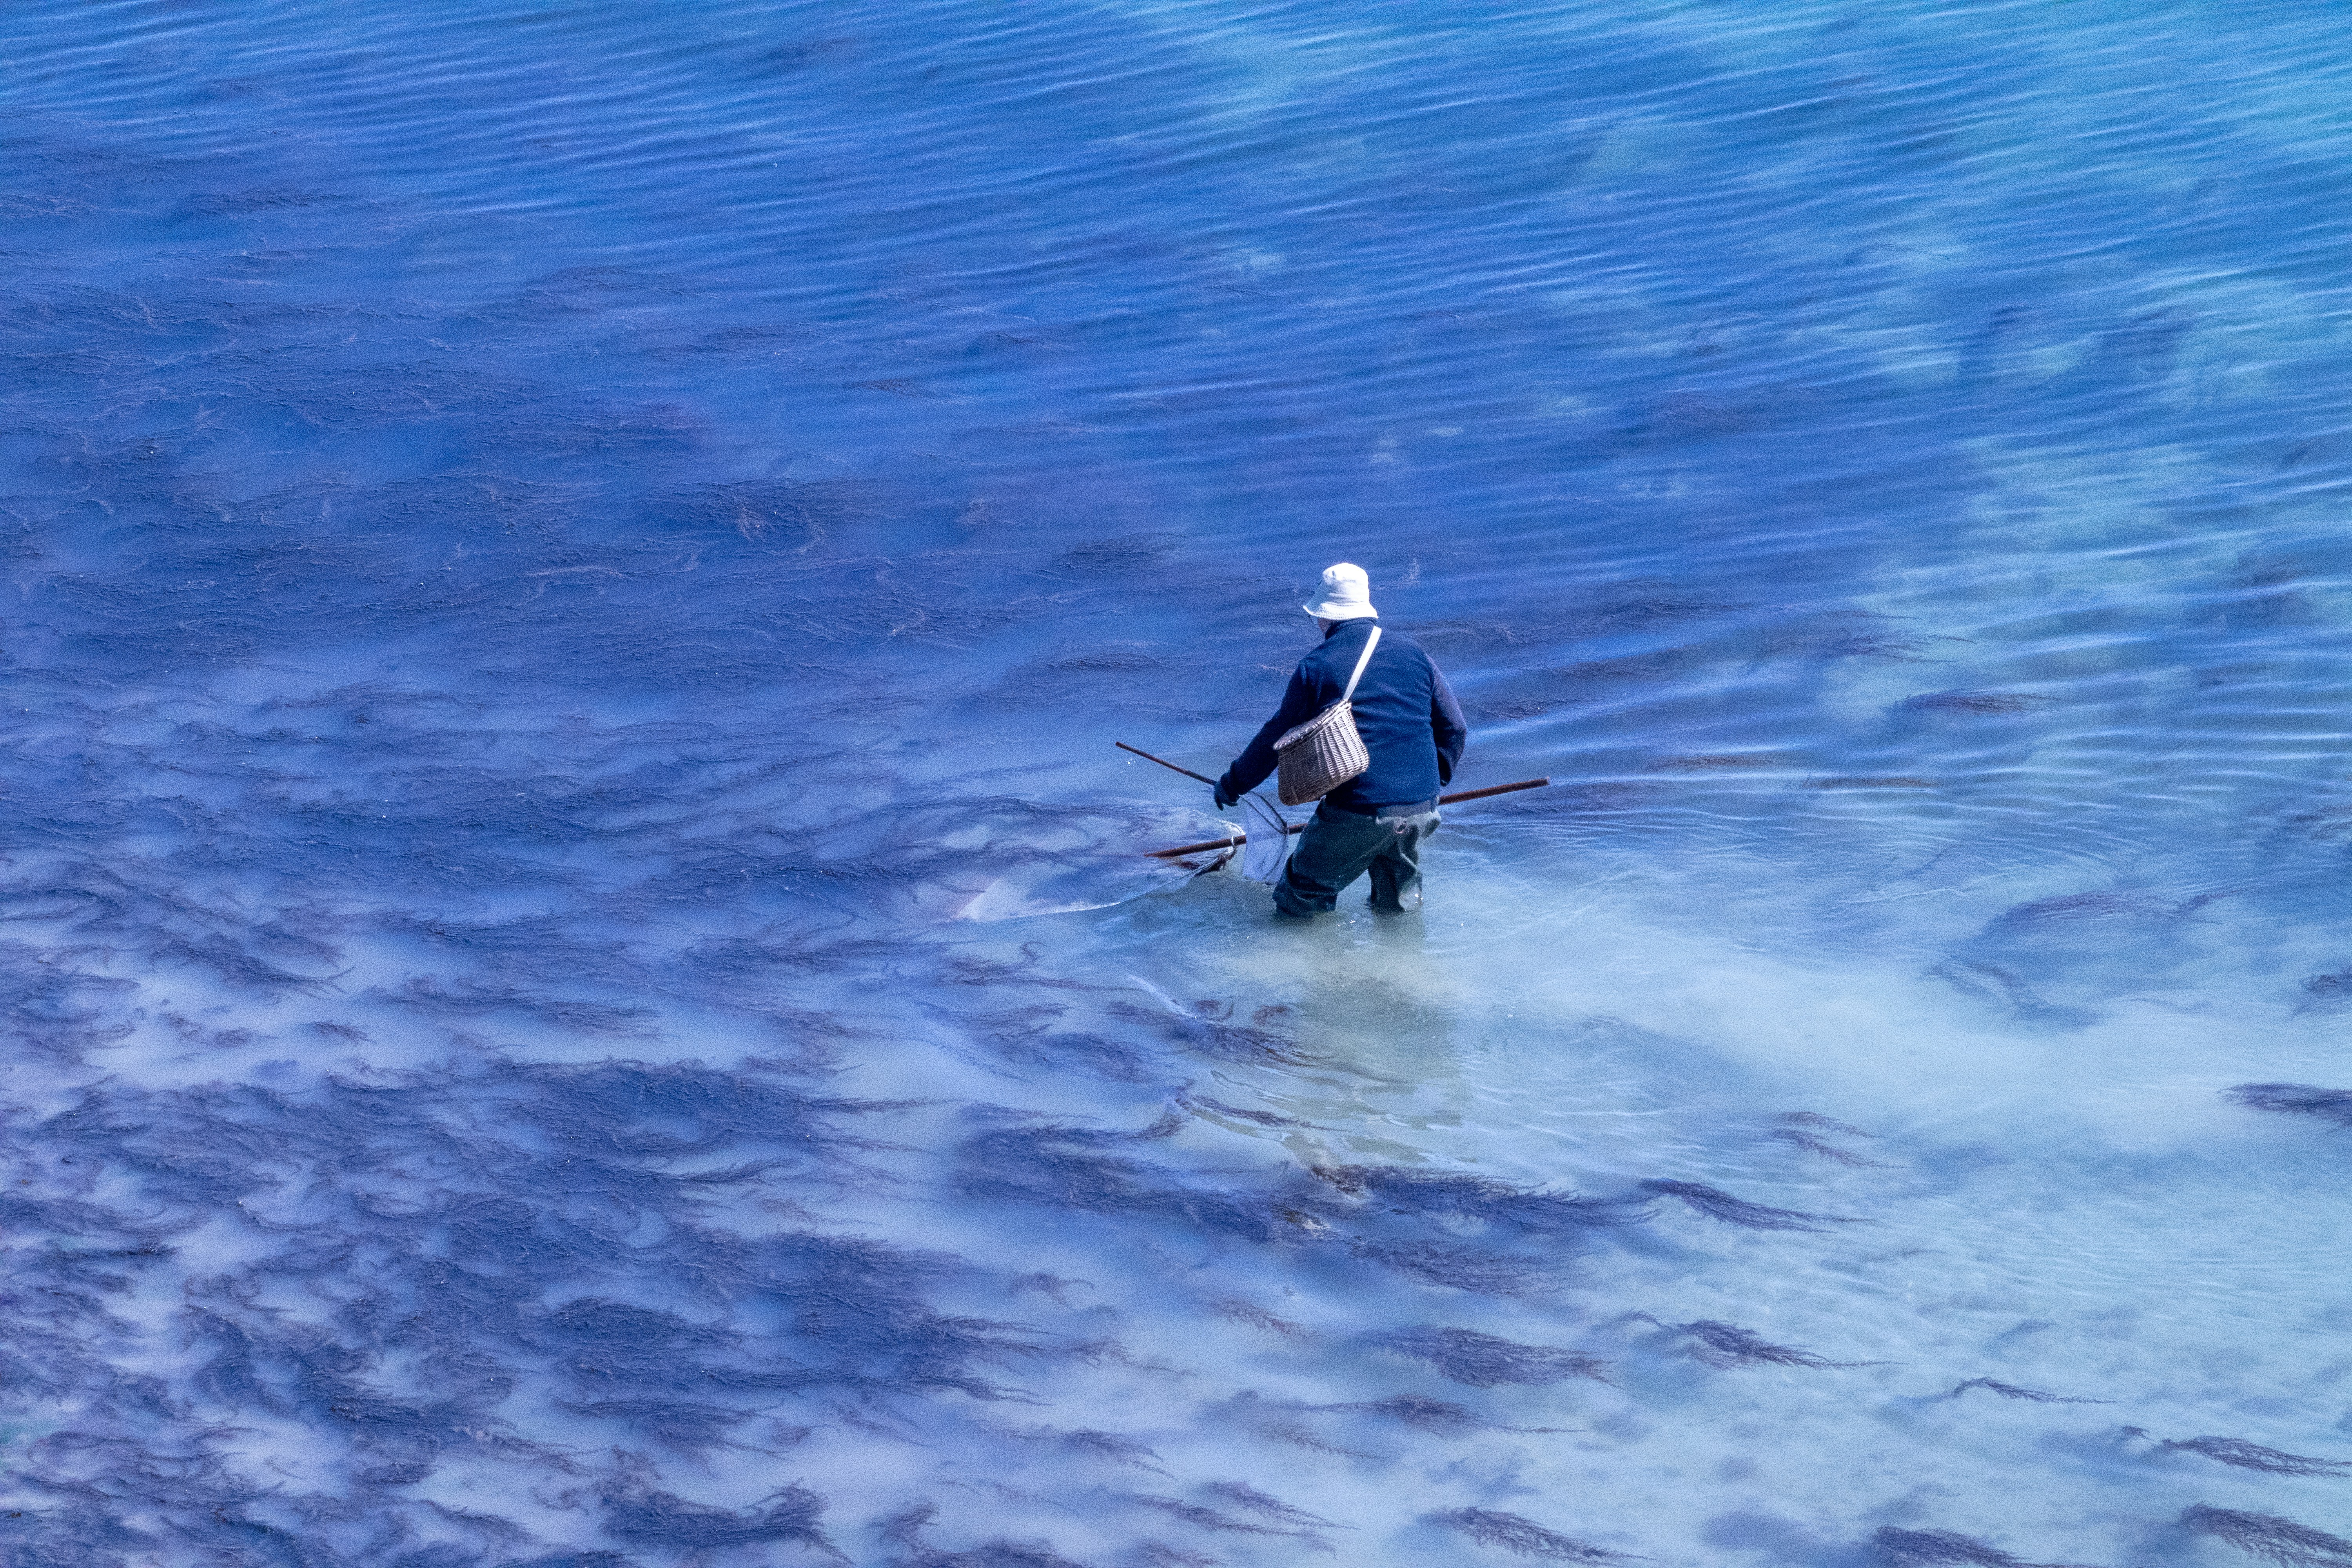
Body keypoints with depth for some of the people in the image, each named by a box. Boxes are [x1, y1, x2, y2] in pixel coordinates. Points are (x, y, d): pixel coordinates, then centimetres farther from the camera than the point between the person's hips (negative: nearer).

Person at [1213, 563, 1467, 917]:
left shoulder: (1316, 666, -1)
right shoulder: (1413, 653, 9)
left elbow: (1278, 738, 7)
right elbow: (1454, 728, 12)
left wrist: (1233, 783, 21)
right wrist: (1437, 778, 29)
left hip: (1357, 811, -4)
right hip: (1421, 808, 4)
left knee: (1299, 900, 10)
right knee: (1400, 899, 28)